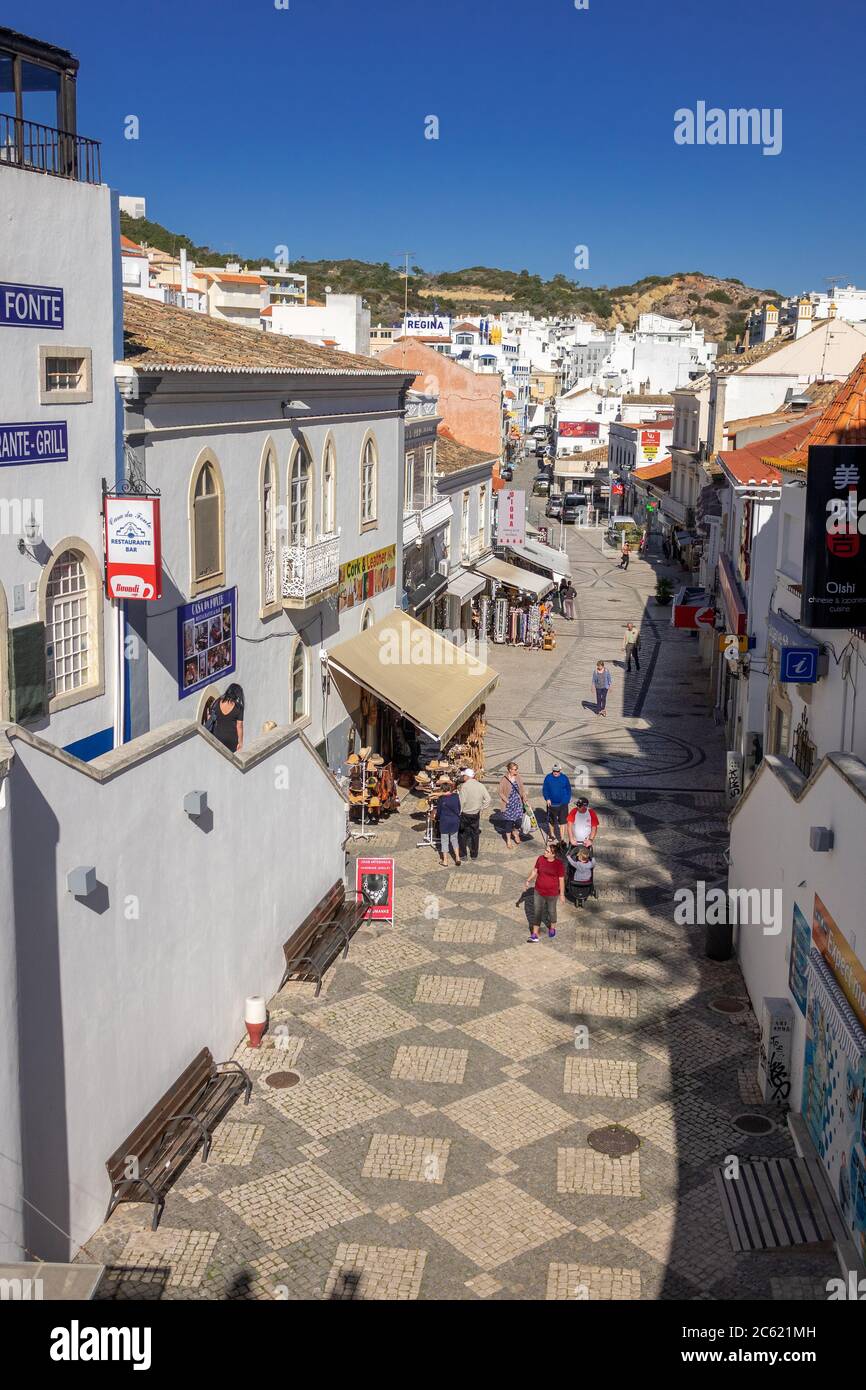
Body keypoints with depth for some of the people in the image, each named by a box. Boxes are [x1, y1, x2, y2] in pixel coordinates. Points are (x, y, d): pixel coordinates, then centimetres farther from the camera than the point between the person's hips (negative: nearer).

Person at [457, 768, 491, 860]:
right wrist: (482, 808, 8)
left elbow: (461, 801, -18)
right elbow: (488, 798, 0)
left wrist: (459, 812, -7)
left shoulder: (464, 786, -16)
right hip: (476, 814, 4)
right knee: (475, 834, 14)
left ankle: (463, 854, 13)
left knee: (463, 834, 10)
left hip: (465, 814, -4)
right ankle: (474, 855, 20)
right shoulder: (480, 786, -1)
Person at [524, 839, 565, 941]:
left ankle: (552, 928, 46)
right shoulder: (540, 859, -10)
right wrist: (529, 880, -4)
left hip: (552, 893, -3)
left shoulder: (559, 864, -20)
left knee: (551, 911, 19)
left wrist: (562, 894, -8)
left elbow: (561, 880, -13)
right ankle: (534, 935, 14)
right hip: (538, 891, 3)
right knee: (537, 912, 7)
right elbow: (535, 871, 6)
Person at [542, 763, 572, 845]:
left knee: (562, 821, -1)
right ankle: (552, 834, 35)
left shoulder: (564, 778, -4)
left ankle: (561, 837, 7)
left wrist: (568, 800, 4)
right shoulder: (548, 777, -6)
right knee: (551, 820, 15)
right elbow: (544, 789, -2)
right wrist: (547, 799, -14)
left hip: (563, 803, -1)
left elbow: (568, 789, 7)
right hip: (551, 803, 1)